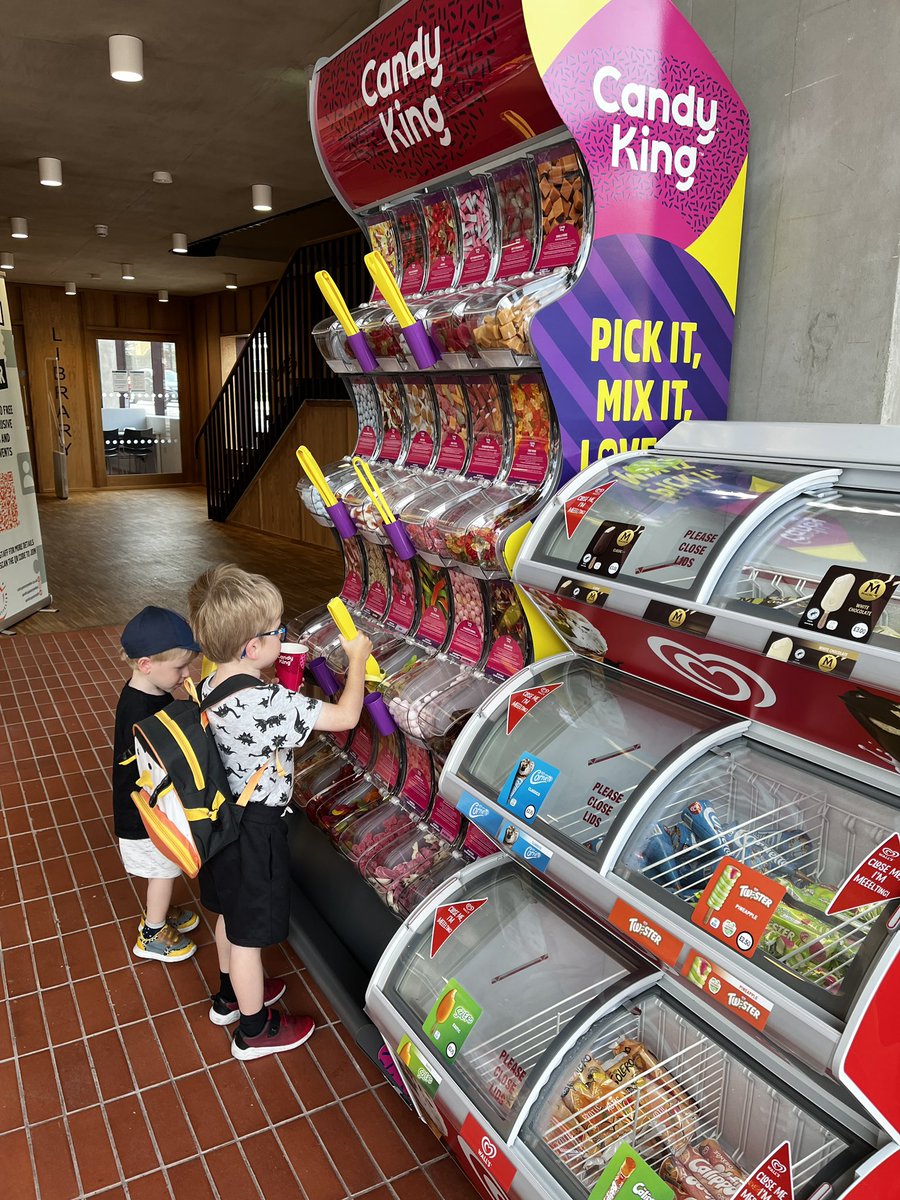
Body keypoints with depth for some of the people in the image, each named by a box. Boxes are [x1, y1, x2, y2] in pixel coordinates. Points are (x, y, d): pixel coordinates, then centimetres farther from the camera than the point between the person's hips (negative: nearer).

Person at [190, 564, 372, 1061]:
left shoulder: (212, 684, -7)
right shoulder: (270, 702, -33)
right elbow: (345, 716, -25)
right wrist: (357, 659, -13)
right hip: (256, 828, -8)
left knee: (230, 912, 29)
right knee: (248, 933, 13)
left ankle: (230, 994, 53)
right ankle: (254, 1029, 35)